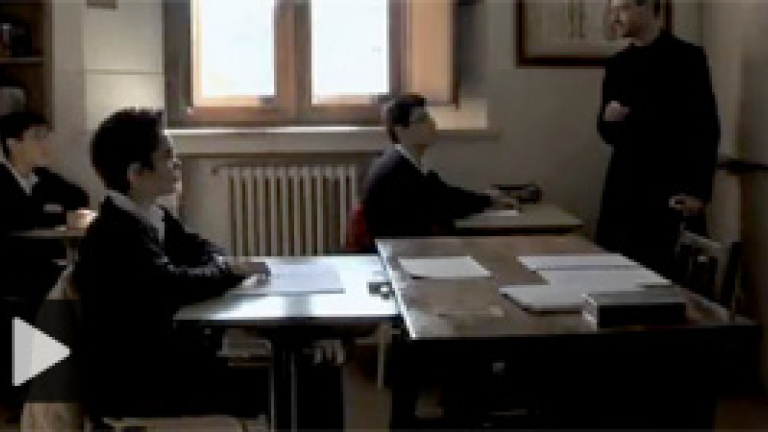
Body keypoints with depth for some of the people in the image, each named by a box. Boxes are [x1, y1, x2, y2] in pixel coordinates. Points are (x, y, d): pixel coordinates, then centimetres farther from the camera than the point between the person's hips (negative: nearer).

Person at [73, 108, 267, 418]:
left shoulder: (150, 217, 5)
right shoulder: (115, 235, -23)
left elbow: (194, 247, 20)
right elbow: (171, 286, -34)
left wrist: (219, 264, -4)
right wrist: (229, 271, -17)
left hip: (156, 351, 9)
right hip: (127, 384, -9)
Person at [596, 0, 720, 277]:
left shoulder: (687, 58, -5)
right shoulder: (617, 65, 11)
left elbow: (708, 129, -6)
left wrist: (699, 192, -12)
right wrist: (608, 119, -6)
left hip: (673, 190, -5)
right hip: (625, 187, 5)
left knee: (671, 274, -3)